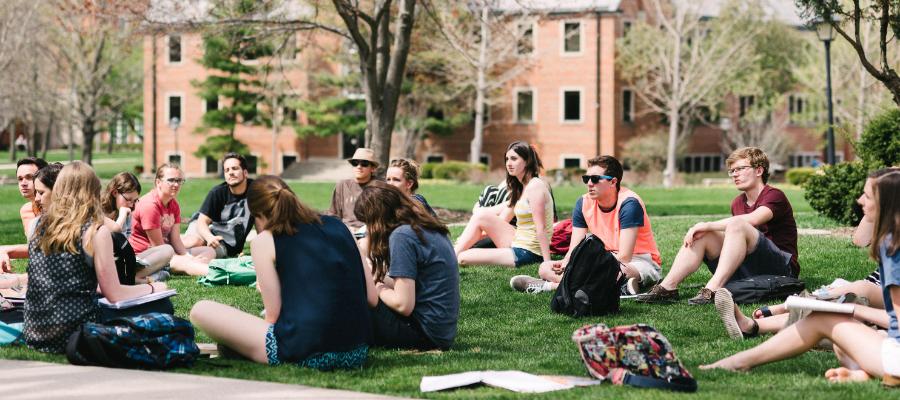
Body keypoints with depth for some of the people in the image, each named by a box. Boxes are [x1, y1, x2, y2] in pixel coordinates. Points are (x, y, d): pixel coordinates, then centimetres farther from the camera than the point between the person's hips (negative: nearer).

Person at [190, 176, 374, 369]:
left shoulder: (264, 241, 0)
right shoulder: (337, 225, 13)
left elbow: (274, 316, -3)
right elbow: (372, 298, 12)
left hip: (305, 354, -6)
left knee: (201, 311, 7)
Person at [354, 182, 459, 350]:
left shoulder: (401, 236, -16)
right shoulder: (429, 228, 10)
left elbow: (403, 305, -19)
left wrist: (379, 289, -2)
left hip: (425, 334, -9)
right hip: (445, 331, 9)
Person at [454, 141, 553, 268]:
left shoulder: (535, 187, -14)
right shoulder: (519, 188, 15)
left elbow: (541, 228, -19)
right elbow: (501, 220, 16)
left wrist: (547, 262, -22)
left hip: (527, 253, -9)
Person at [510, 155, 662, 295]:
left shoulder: (628, 203, -20)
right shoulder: (583, 203, -2)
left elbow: (624, 257, -25)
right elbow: (574, 250, -5)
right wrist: (565, 263, -29)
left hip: (641, 262, -6)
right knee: (545, 268, -6)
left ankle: (552, 285, -36)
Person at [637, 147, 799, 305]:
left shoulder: (774, 196, -7)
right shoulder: (738, 203, 16)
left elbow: (752, 220, -27)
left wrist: (708, 225, -26)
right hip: (747, 270, 7)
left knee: (737, 225, -30)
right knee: (700, 235, -8)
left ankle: (712, 290, -39)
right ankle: (668, 287, -22)